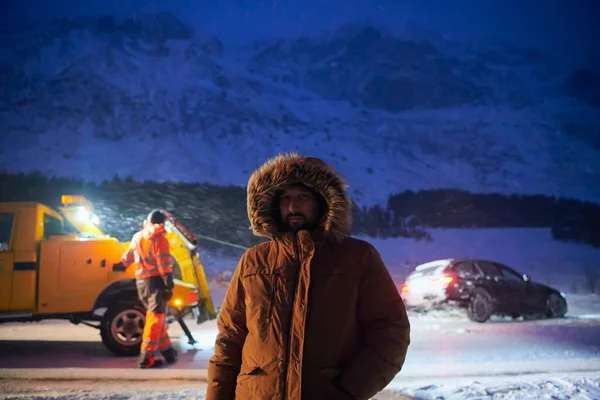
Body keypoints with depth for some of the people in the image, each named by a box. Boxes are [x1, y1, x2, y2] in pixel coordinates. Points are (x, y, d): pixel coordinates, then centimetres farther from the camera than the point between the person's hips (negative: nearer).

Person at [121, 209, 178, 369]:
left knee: (156, 317, 17)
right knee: (155, 318, -6)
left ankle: (167, 351, 23)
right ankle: (146, 358, -9)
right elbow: (164, 264, -15)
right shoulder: (159, 238, -9)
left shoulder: (137, 237, 13)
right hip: (156, 280, -8)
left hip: (141, 282, 8)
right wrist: (169, 285, -15)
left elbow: (128, 256, 26)